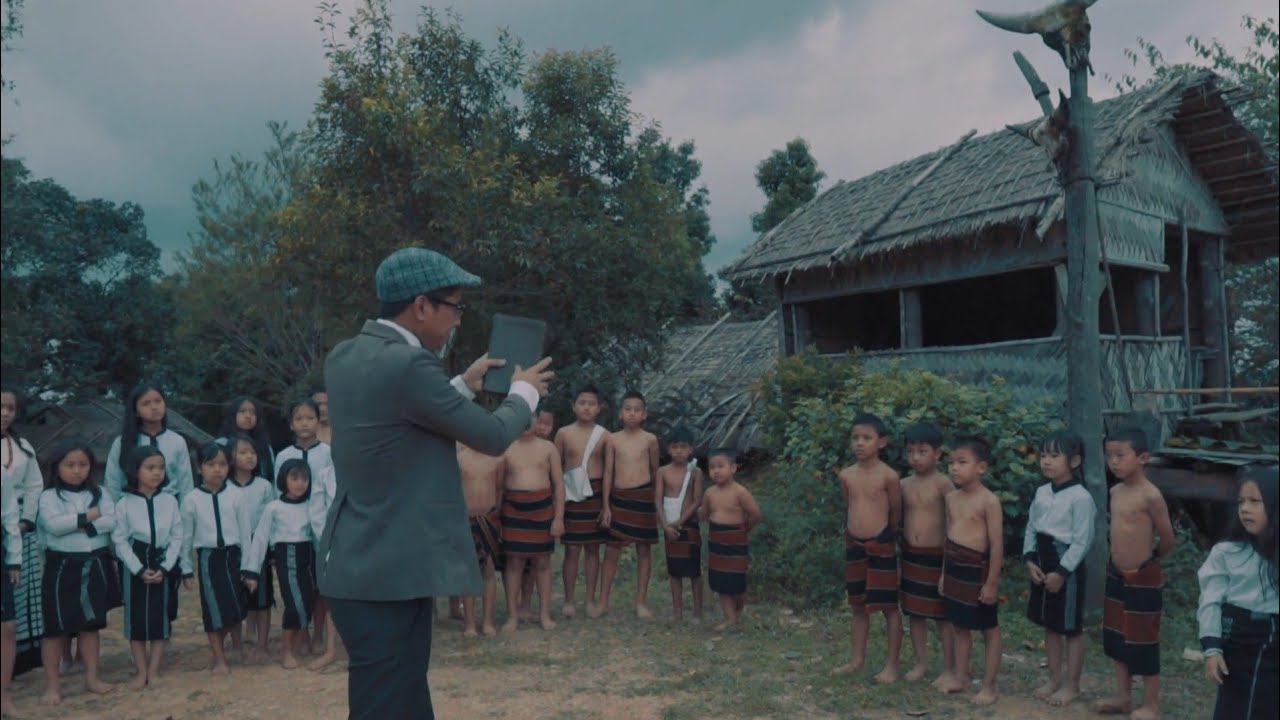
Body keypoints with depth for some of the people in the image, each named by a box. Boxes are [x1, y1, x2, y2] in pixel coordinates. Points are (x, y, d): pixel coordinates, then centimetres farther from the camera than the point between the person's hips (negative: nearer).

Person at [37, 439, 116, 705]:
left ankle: (92, 677, 21)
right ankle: (52, 684, 12)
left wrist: (80, 525, -19)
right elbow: (53, 525, -19)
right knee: (56, 626, 2)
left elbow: (111, 522, -9)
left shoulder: (100, 494, 5)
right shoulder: (49, 496, -3)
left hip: (95, 566, 3)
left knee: (91, 624, 12)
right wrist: (89, 516, -15)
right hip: (62, 566, -2)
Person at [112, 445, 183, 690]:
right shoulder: (125, 504, -6)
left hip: (162, 564, 1)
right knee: (136, 619, 5)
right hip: (135, 566, -1)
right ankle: (141, 671, 16)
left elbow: (177, 536, -1)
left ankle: (153, 671, 15)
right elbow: (120, 540, -6)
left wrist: (164, 567, -11)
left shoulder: (169, 501, -2)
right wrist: (139, 569, -13)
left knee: (160, 618, 4)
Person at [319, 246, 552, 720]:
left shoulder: (345, 356, 7)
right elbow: (492, 436, -11)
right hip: (390, 572, -9)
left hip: (356, 565, 9)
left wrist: (465, 384, 25)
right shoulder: (408, 364, -21)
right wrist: (525, 391, 7)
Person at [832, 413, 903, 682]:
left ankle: (891, 664, 15)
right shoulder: (846, 475, 2)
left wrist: (881, 535, 8)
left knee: (888, 606, 4)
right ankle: (857, 659, 27)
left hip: (882, 546, -5)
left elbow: (896, 513, -3)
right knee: (858, 605, 15)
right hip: (854, 545, 5)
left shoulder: (888, 476, -13)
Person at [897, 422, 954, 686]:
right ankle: (921, 663, 26)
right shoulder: (904, 484, 4)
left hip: (937, 556, -5)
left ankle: (949, 669, 15)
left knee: (943, 615, 4)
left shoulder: (942, 483, -12)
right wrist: (903, 549, 10)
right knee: (915, 612, 13)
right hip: (911, 555, 6)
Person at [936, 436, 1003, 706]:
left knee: (989, 629, 8)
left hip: (977, 569, -7)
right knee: (959, 626, 17)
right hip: (955, 568, 7)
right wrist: (944, 572, 14)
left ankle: (989, 686, 17)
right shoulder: (951, 498, 6)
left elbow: (997, 545, -16)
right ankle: (960, 677, 30)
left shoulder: (989, 501, -16)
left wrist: (991, 582, -16)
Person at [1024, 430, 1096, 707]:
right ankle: (1054, 679, 30)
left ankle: (1072, 685, 19)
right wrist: (1030, 559, -2)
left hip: (1067, 567, -7)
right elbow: (1031, 528, 10)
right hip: (1042, 564, 7)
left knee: (1072, 629, 7)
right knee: (1050, 626, 17)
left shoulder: (1080, 497, -17)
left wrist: (1062, 571, -18)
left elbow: (1082, 540, -18)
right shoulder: (1042, 492, 5)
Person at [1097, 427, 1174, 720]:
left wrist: (1145, 561, 4)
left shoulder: (1151, 496, -19)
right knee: (1116, 639, 16)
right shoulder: (1115, 492, 4)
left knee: (1144, 642, 5)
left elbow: (1168, 541, -11)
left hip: (1144, 579, -7)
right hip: (1116, 576, 7)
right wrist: (1120, 563, 12)